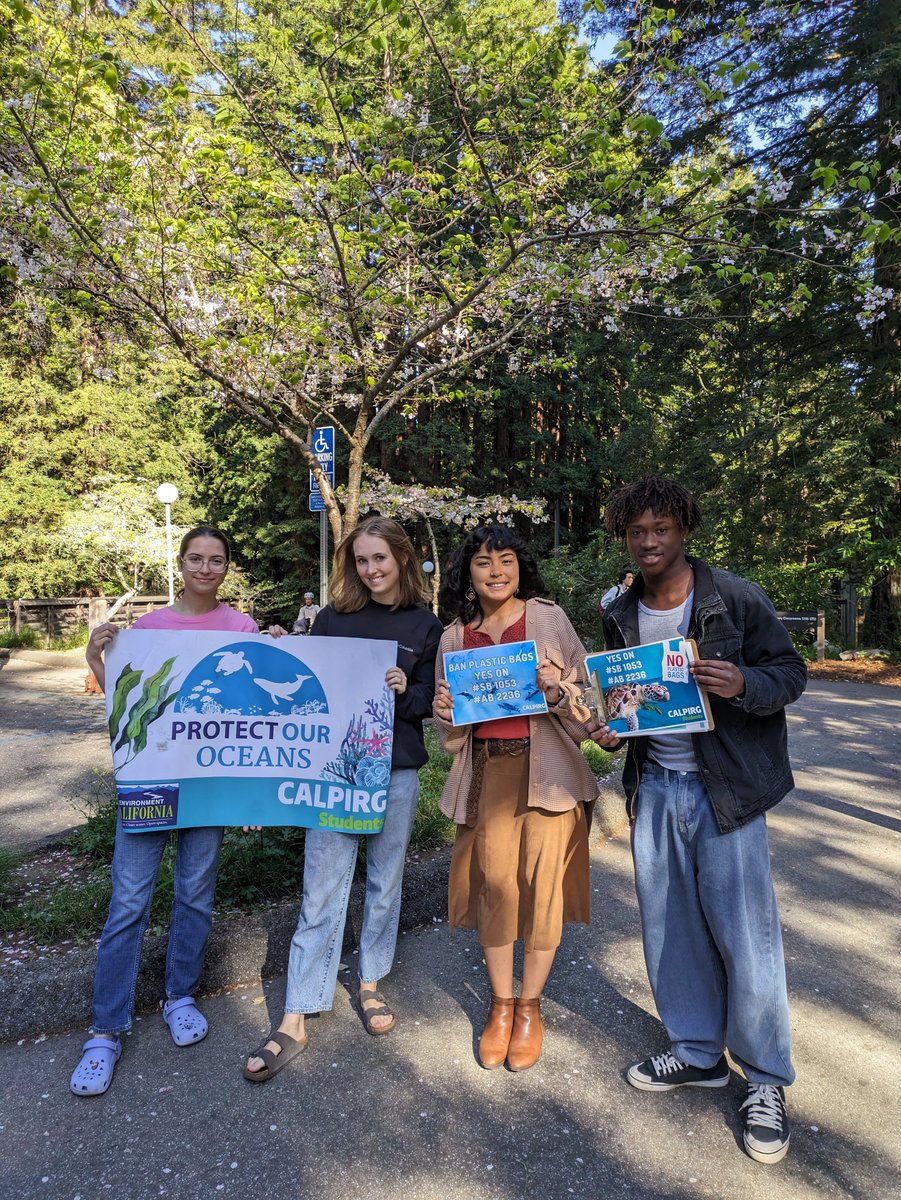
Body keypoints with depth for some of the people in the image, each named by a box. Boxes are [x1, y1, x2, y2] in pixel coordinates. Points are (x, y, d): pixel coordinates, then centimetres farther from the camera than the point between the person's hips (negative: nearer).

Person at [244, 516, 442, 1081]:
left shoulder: (425, 625, 1)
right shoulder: (334, 617, 2)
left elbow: (432, 700, 2)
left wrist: (406, 693, -18)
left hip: (397, 771, 1)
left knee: (385, 884, 15)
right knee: (321, 894, 2)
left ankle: (371, 985, 37)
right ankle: (294, 1023, 13)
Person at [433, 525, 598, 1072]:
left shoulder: (548, 618, -1)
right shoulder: (456, 636, 8)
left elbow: (586, 701, 1)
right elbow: (453, 736, 14)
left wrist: (556, 686, -19)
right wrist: (445, 712, -8)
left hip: (547, 767, -2)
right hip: (488, 772, 2)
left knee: (544, 883, 1)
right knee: (494, 884, 4)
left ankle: (530, 1007, 24)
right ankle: (501, 1006, 27)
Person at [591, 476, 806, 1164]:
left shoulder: (736, 598, -7)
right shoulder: (620, 617, 7)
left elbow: (791, 672, -4)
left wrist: (742, 684, -24)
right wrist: (608, 731, -1)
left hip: (726, 789, -4)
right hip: (654, 788, 5)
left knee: (744, 933, 1)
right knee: (670, 928, 13)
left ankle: (767, 1081, 23)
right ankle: (698, 1054, 34)